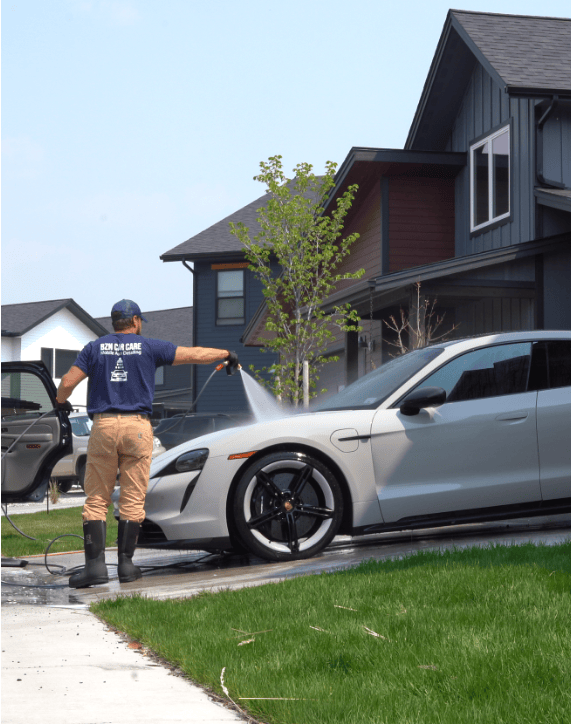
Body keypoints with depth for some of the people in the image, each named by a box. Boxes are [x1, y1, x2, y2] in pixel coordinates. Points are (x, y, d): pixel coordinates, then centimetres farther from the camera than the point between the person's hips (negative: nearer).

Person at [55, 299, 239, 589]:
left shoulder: (95, 348, 8)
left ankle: (95, 564, -7)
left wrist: (61, 401, 23)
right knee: (133, 498, 6)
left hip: (103, 426, 1)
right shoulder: (149, 347, 6)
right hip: (137, 427, -1)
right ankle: (126, 564, 5)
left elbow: (67, 382, 1)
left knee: (96, 499, 3)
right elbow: (195, 355, 9)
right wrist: (227, 354, 24)